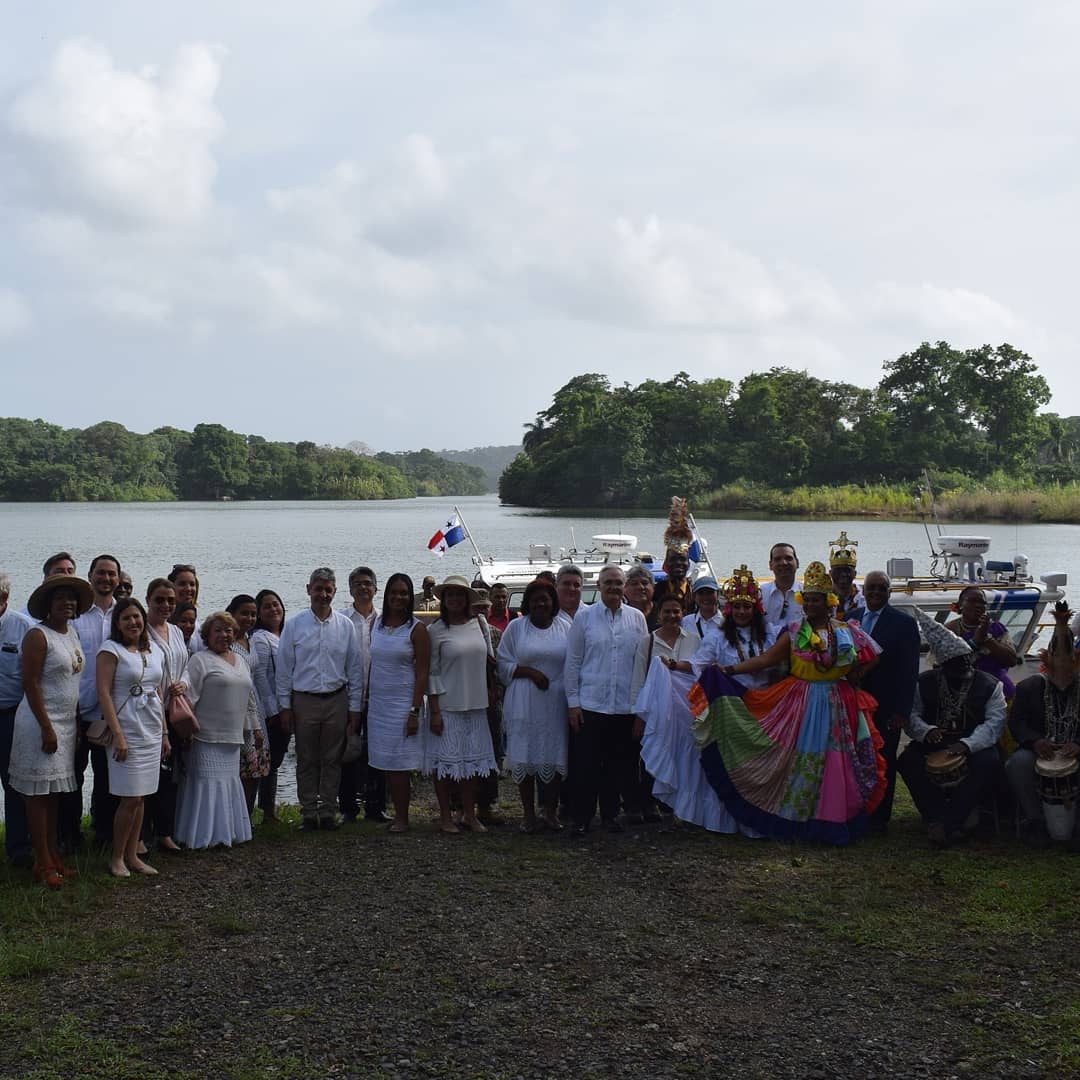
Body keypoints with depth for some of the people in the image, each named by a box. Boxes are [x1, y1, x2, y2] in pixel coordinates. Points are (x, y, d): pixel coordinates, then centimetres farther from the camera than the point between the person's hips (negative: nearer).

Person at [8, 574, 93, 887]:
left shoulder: (72, 632, 11)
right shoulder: (38, 636, -12)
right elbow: (30, 684, -16)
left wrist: (76, 723, 15)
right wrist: (47, 728, -19)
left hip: (66, 723, 8)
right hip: (41, 723, -7)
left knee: (54, 793, 12)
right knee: (39, 793, -1)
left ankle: (54, 856, 19)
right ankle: (43, 864, 3)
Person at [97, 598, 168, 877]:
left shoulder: (155, 652, 13)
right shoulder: (111, 649, -6)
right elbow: (103, 692, -12)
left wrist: (164, 733, 16)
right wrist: (118, 735, -18)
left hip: (152, 733, 6)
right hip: (127, 731, -6)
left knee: (140, 797, 8)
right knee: (131, 799, -6)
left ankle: (132, 856, 15)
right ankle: (117, 858, 7)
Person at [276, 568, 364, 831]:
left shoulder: (345, 625, 3)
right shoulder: (294, 625, 0)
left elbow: (355, 668, 6)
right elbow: (284, 668, 3)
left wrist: (355, 707, 3)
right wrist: (285, 706, 0)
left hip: (337, 700, 1)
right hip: (304, 700, -1)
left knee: (332, 760, 7)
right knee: (306, 761, 5)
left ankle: (328, 812, 16)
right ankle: (309, 813, 14)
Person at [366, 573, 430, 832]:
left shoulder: (416, 629, -6)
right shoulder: (377, 624, 9)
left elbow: (422, 673, -8)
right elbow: (372, 664, 14)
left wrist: (415, 711, -14)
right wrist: (366, 698, 10)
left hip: (402, 702, -5)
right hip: (377, 702, 5)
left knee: (399, 763, -3)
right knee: (385, 763, 5)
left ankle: (402, 818, 6)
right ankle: (396, 814, 14)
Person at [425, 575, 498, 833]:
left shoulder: (480, 625, 6)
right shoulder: (436, 630, -5)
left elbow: (490, 659, 17)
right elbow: (432, 673, -6)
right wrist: (434, 712, -10)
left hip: (476, 705, 4)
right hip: (447, 706, -4)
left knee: (473, 761, 9)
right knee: (445, 761, 2)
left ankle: (469, 814, 19)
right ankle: (445, 816, 13)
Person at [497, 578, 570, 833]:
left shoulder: (565, 627, 7)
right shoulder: (516, 627, 3)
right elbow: (504, 664, 1)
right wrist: (530, 672, -13)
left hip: (556, 703, 1)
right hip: (524, 704, -1)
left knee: (555, 757, 4)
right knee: (525, 757, 0)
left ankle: (550, 811, 17)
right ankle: (528, 813, 11)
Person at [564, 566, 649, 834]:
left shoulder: (637, 618, 7)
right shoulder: (584, 617, 3)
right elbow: (572, 662, 4)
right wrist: (573, 702, -1)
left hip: (625, 706, 2)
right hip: (590, 704, -2)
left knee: (618, 764, 8)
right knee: (585, 764, -1)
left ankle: (611, 814, 21)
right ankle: (582, 817, 10)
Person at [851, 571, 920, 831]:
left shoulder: (904, 623, -4)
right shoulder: (850, 618, 6)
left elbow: (909, 671, -7)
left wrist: (901, 711, -12)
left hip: (886, 708, -3)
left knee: (883, 761, 5)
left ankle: (879, 817, 14)